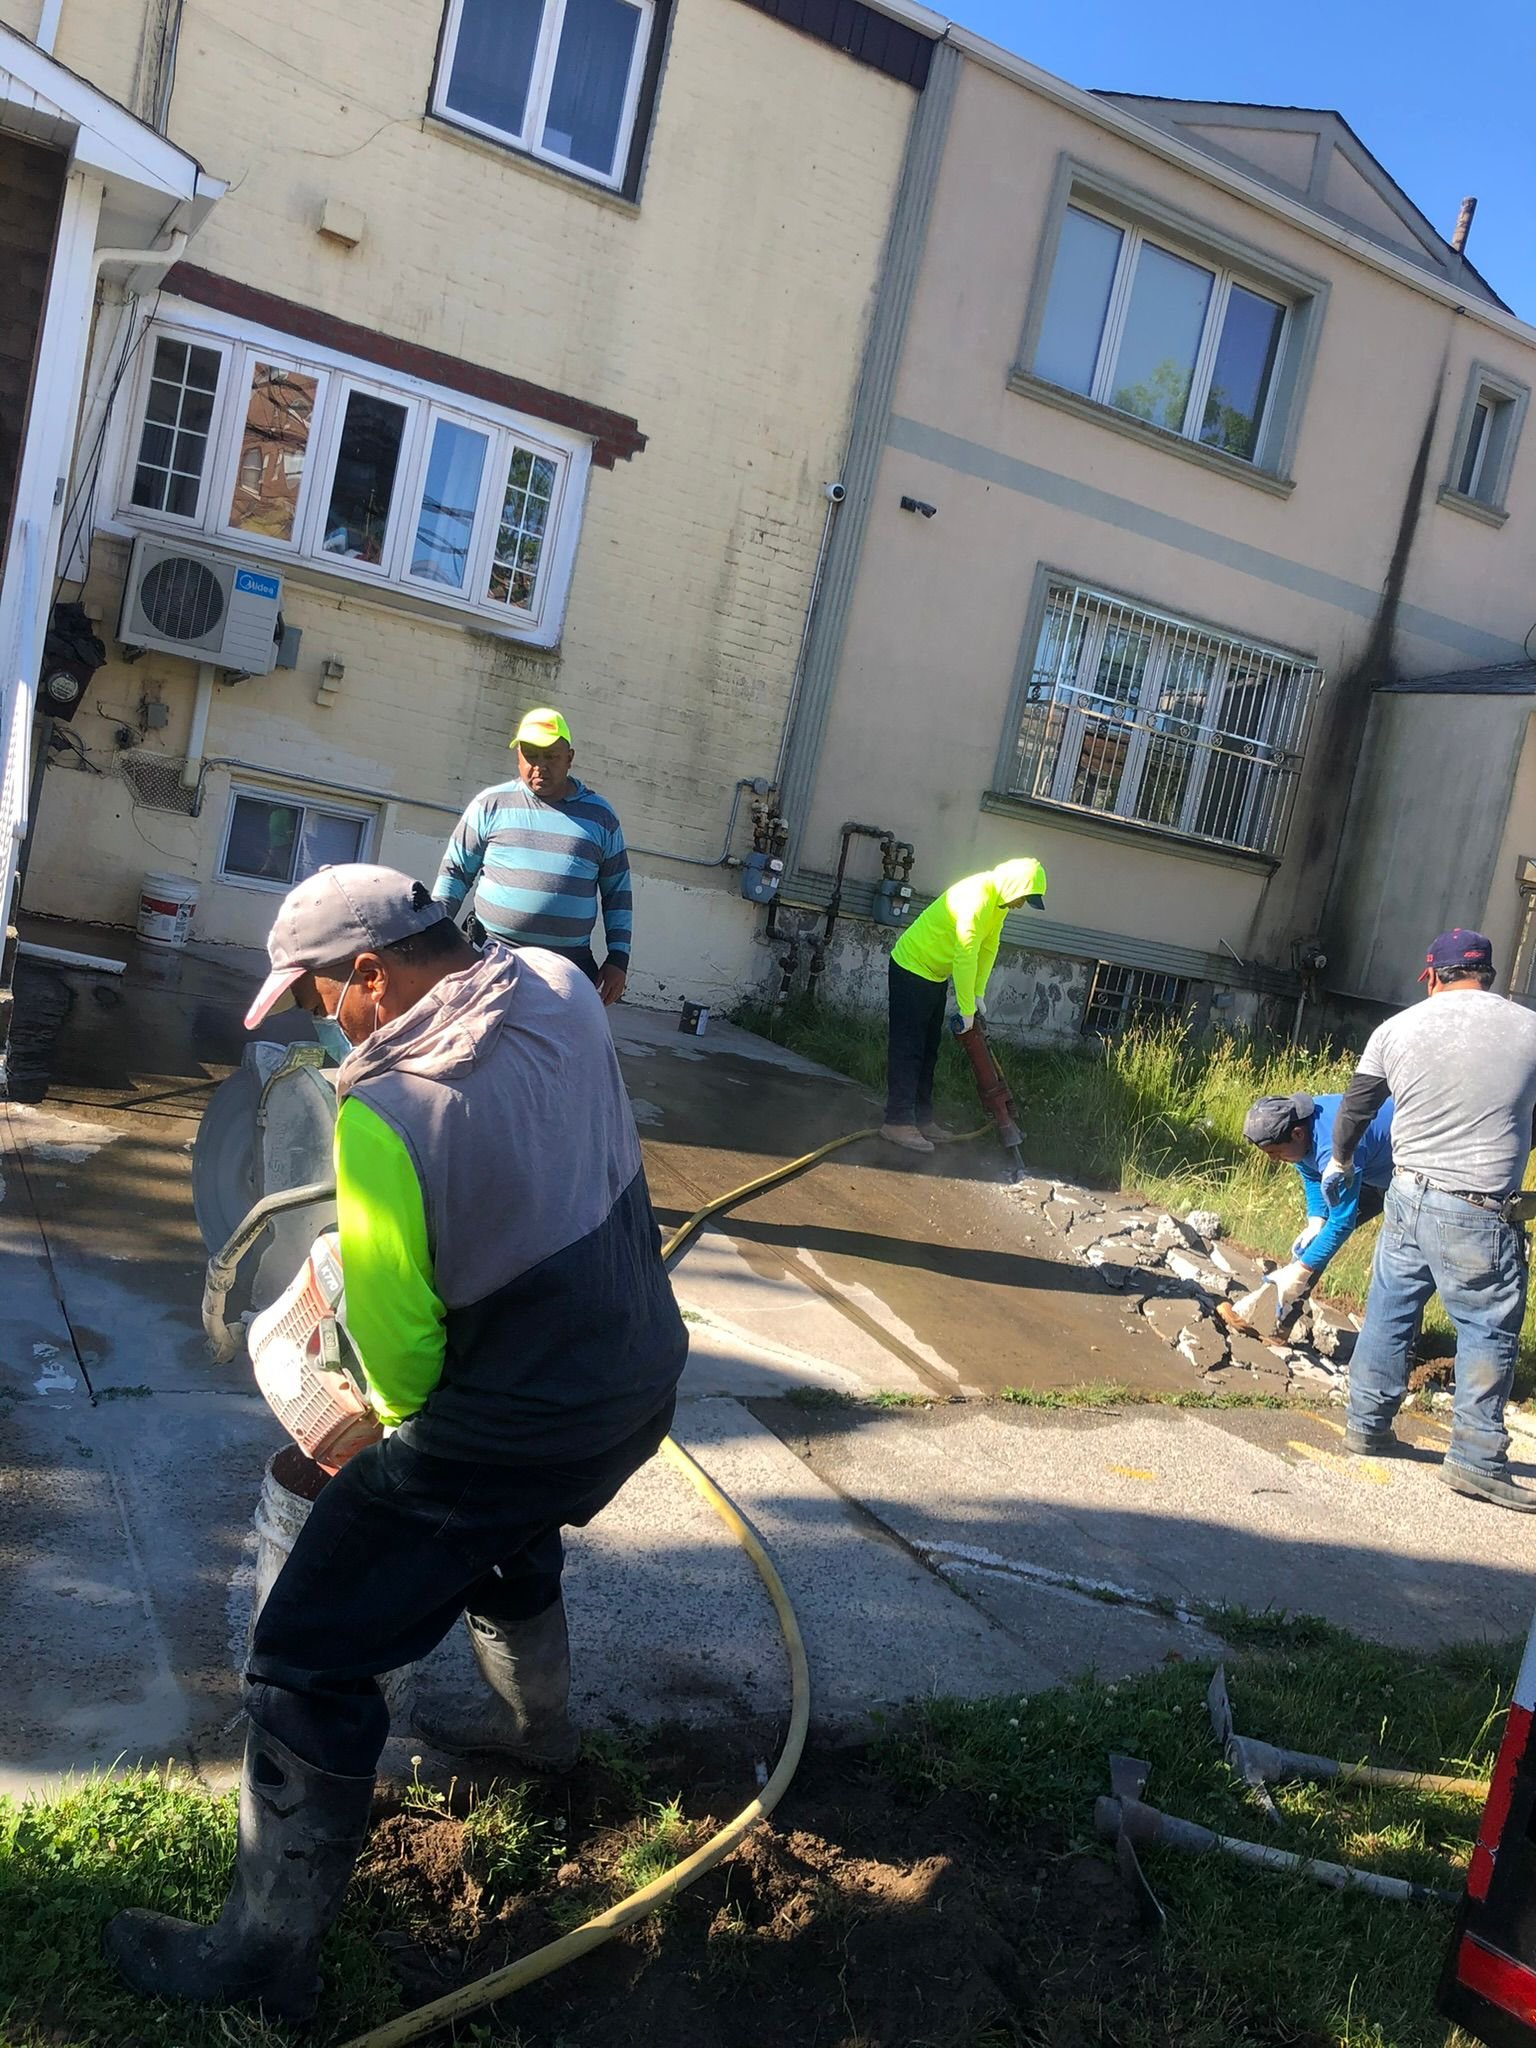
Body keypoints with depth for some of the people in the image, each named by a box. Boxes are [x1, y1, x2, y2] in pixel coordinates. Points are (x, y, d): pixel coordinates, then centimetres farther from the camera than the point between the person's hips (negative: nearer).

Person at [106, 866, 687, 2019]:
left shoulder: (384, 1115, -25)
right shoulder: (563, 991, -6)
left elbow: (398, 1348, -16)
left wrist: (405, 1413, 5)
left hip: (517, 1426, -8)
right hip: (641, 1381, 8)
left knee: (311, 1667, 5)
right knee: (508, 1531, 37)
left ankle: (269, 1956, 19)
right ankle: (536, 1723, 58)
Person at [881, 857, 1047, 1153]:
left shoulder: (998, 900, 2)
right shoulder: (976, 898, -28)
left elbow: (988, 948, 8)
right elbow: (966, 956, -27)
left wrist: (977, 995, 2)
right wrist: (967, 1010, -22)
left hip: (935, 975, 10)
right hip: (912, 969, -10)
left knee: (928, 1049, 12)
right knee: (908, 1048, -10)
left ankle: (921, 1117, 18)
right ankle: (898, 1121, -9)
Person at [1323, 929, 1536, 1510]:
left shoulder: (1397, 1028, 3)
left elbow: (1355, 1106, 14)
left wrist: (1340, 1162, 31)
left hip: (1409, 1195, 4)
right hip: (1479, 1213, -4)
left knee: (1388, 1311, 15)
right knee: (1488, 1329, 6)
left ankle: (1367, 1425, 25)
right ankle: (1476, 1459, 8)